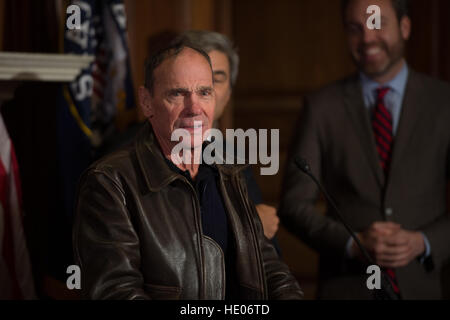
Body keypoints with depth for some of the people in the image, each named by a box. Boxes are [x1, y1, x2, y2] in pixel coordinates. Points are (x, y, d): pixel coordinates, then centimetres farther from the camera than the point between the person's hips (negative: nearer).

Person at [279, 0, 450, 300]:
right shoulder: (321, 106, -1)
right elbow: (295, 204, -2)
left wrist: (423, 242, -14)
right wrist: (353, 243, -15)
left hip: (420, 284, 1)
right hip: (345, 286, 0)